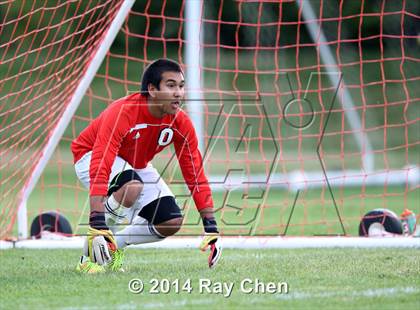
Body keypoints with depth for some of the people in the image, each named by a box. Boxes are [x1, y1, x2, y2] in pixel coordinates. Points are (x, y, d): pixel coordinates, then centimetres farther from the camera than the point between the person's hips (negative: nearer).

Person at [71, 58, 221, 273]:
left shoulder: (180, 122, -17)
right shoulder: (122, 112, -36)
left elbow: (195, 175, -10)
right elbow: (100, 169, -42)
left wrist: (211, 229, -14)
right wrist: (97, 227, -49)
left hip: (136, 165, 7)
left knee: (172, 222, -10)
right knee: (131, 187, -38)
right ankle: (91, 256, -20)